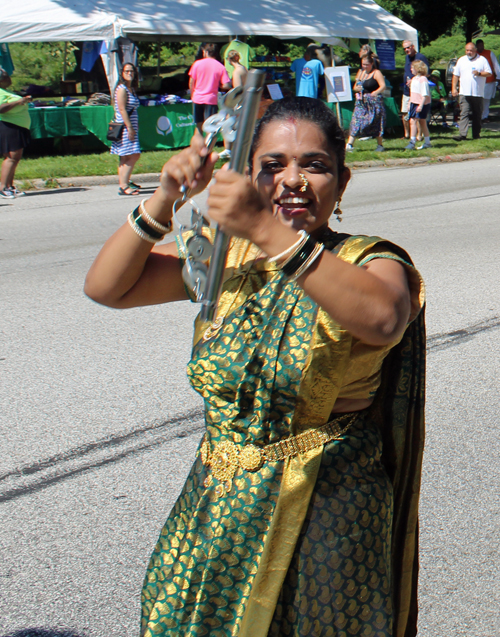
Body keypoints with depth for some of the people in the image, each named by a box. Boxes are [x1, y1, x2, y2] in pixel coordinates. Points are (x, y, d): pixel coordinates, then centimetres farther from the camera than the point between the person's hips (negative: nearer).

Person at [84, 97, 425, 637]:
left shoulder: (367, 262, -9)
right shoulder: (226, 257, 5)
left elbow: (384, 320, -33)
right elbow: (106, 287, 0)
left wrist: (269, 232, -38)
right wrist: (165, 199, -14)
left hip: (326, 520, -4)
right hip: (217, 510, 4)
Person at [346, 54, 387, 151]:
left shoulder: (376, 73, -4)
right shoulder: (360, 72, 14)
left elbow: (383, 86, -15)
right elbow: (355, 87, 19)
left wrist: (375, 93, -30)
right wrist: (357, 88, -4)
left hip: (374, 101, -5)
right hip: (361, 102, 5)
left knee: (376, 123, 0)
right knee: (356, 121, -4)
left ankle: (380, 145, 11)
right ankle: (349, 144, -7)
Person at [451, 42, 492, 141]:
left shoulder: (482, 60, 5)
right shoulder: (461, 60, 12)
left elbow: (489, 73, 3)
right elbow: (455, 75, 14)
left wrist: (479, 73, -15)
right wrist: (454, 88, 6)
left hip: (478, 93, 0)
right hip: (464, 93, 0)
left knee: (477, 115, 7)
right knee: (464, 113, -11)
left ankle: (476, 134, 16)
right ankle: (462, 134, -19)